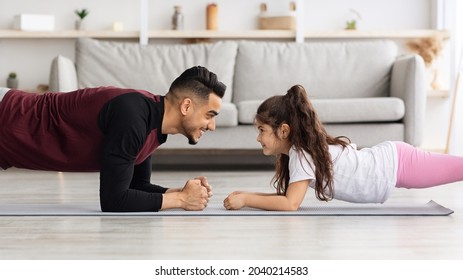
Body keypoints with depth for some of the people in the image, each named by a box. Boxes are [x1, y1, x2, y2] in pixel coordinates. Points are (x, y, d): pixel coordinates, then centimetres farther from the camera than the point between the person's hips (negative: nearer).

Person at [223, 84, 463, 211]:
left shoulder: (303, 153, -24)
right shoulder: (300, 148, 2)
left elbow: (291, 204, -31)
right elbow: (287, 195, 7)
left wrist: (246, 200, -26)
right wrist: (248, 194, -5)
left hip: (397, 164, -7)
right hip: (388, 159, 7)